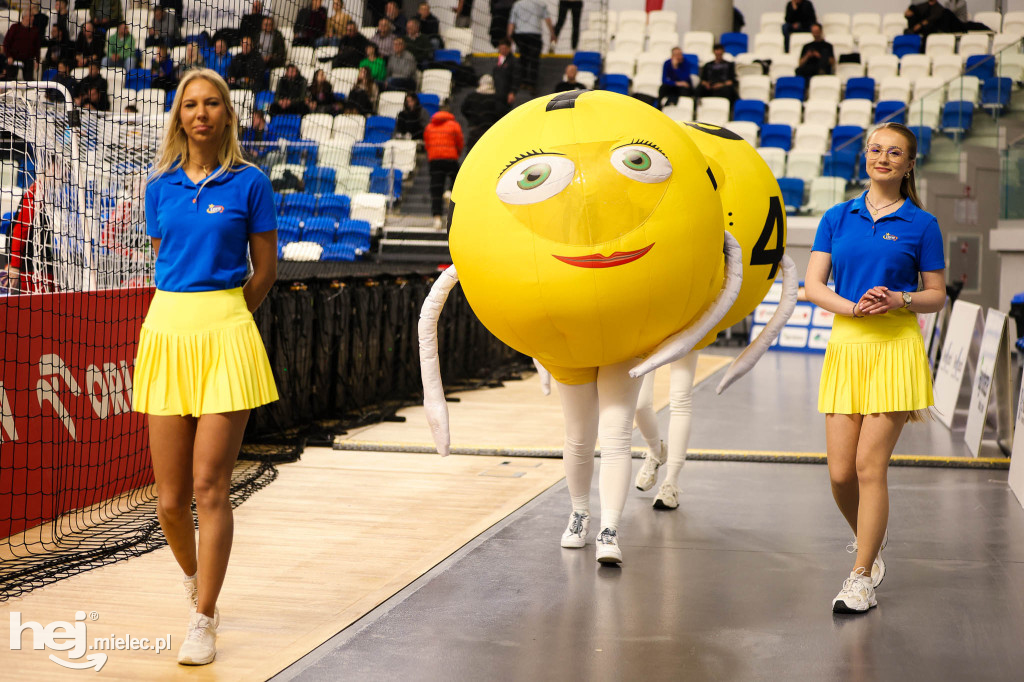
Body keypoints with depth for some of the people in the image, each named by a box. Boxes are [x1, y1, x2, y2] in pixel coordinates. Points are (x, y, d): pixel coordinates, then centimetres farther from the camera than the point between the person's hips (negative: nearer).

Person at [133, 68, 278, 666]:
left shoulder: (249, 183, 1)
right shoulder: (161, 185, 12)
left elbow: (265, 271, 5)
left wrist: (219, 319, 8)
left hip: (225, 333, -3)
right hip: (166, 330, 3)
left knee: (210, 486, -8)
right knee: (171, 499, 4)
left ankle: (204, 622, 1)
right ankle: (195, 580, 34)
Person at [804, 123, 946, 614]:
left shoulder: (921, 224, 4)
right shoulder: (837, 218, 11)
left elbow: (936, 296, 7)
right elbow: (813, 286, 4)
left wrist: (899, 300, -13)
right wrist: (855, 306, -13)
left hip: (895, 348, -3)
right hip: (845, 344, 3)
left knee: (870, 464, -8)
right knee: (840, 472, 1)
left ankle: (862, 578, 2)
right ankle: (871, 547, 29)